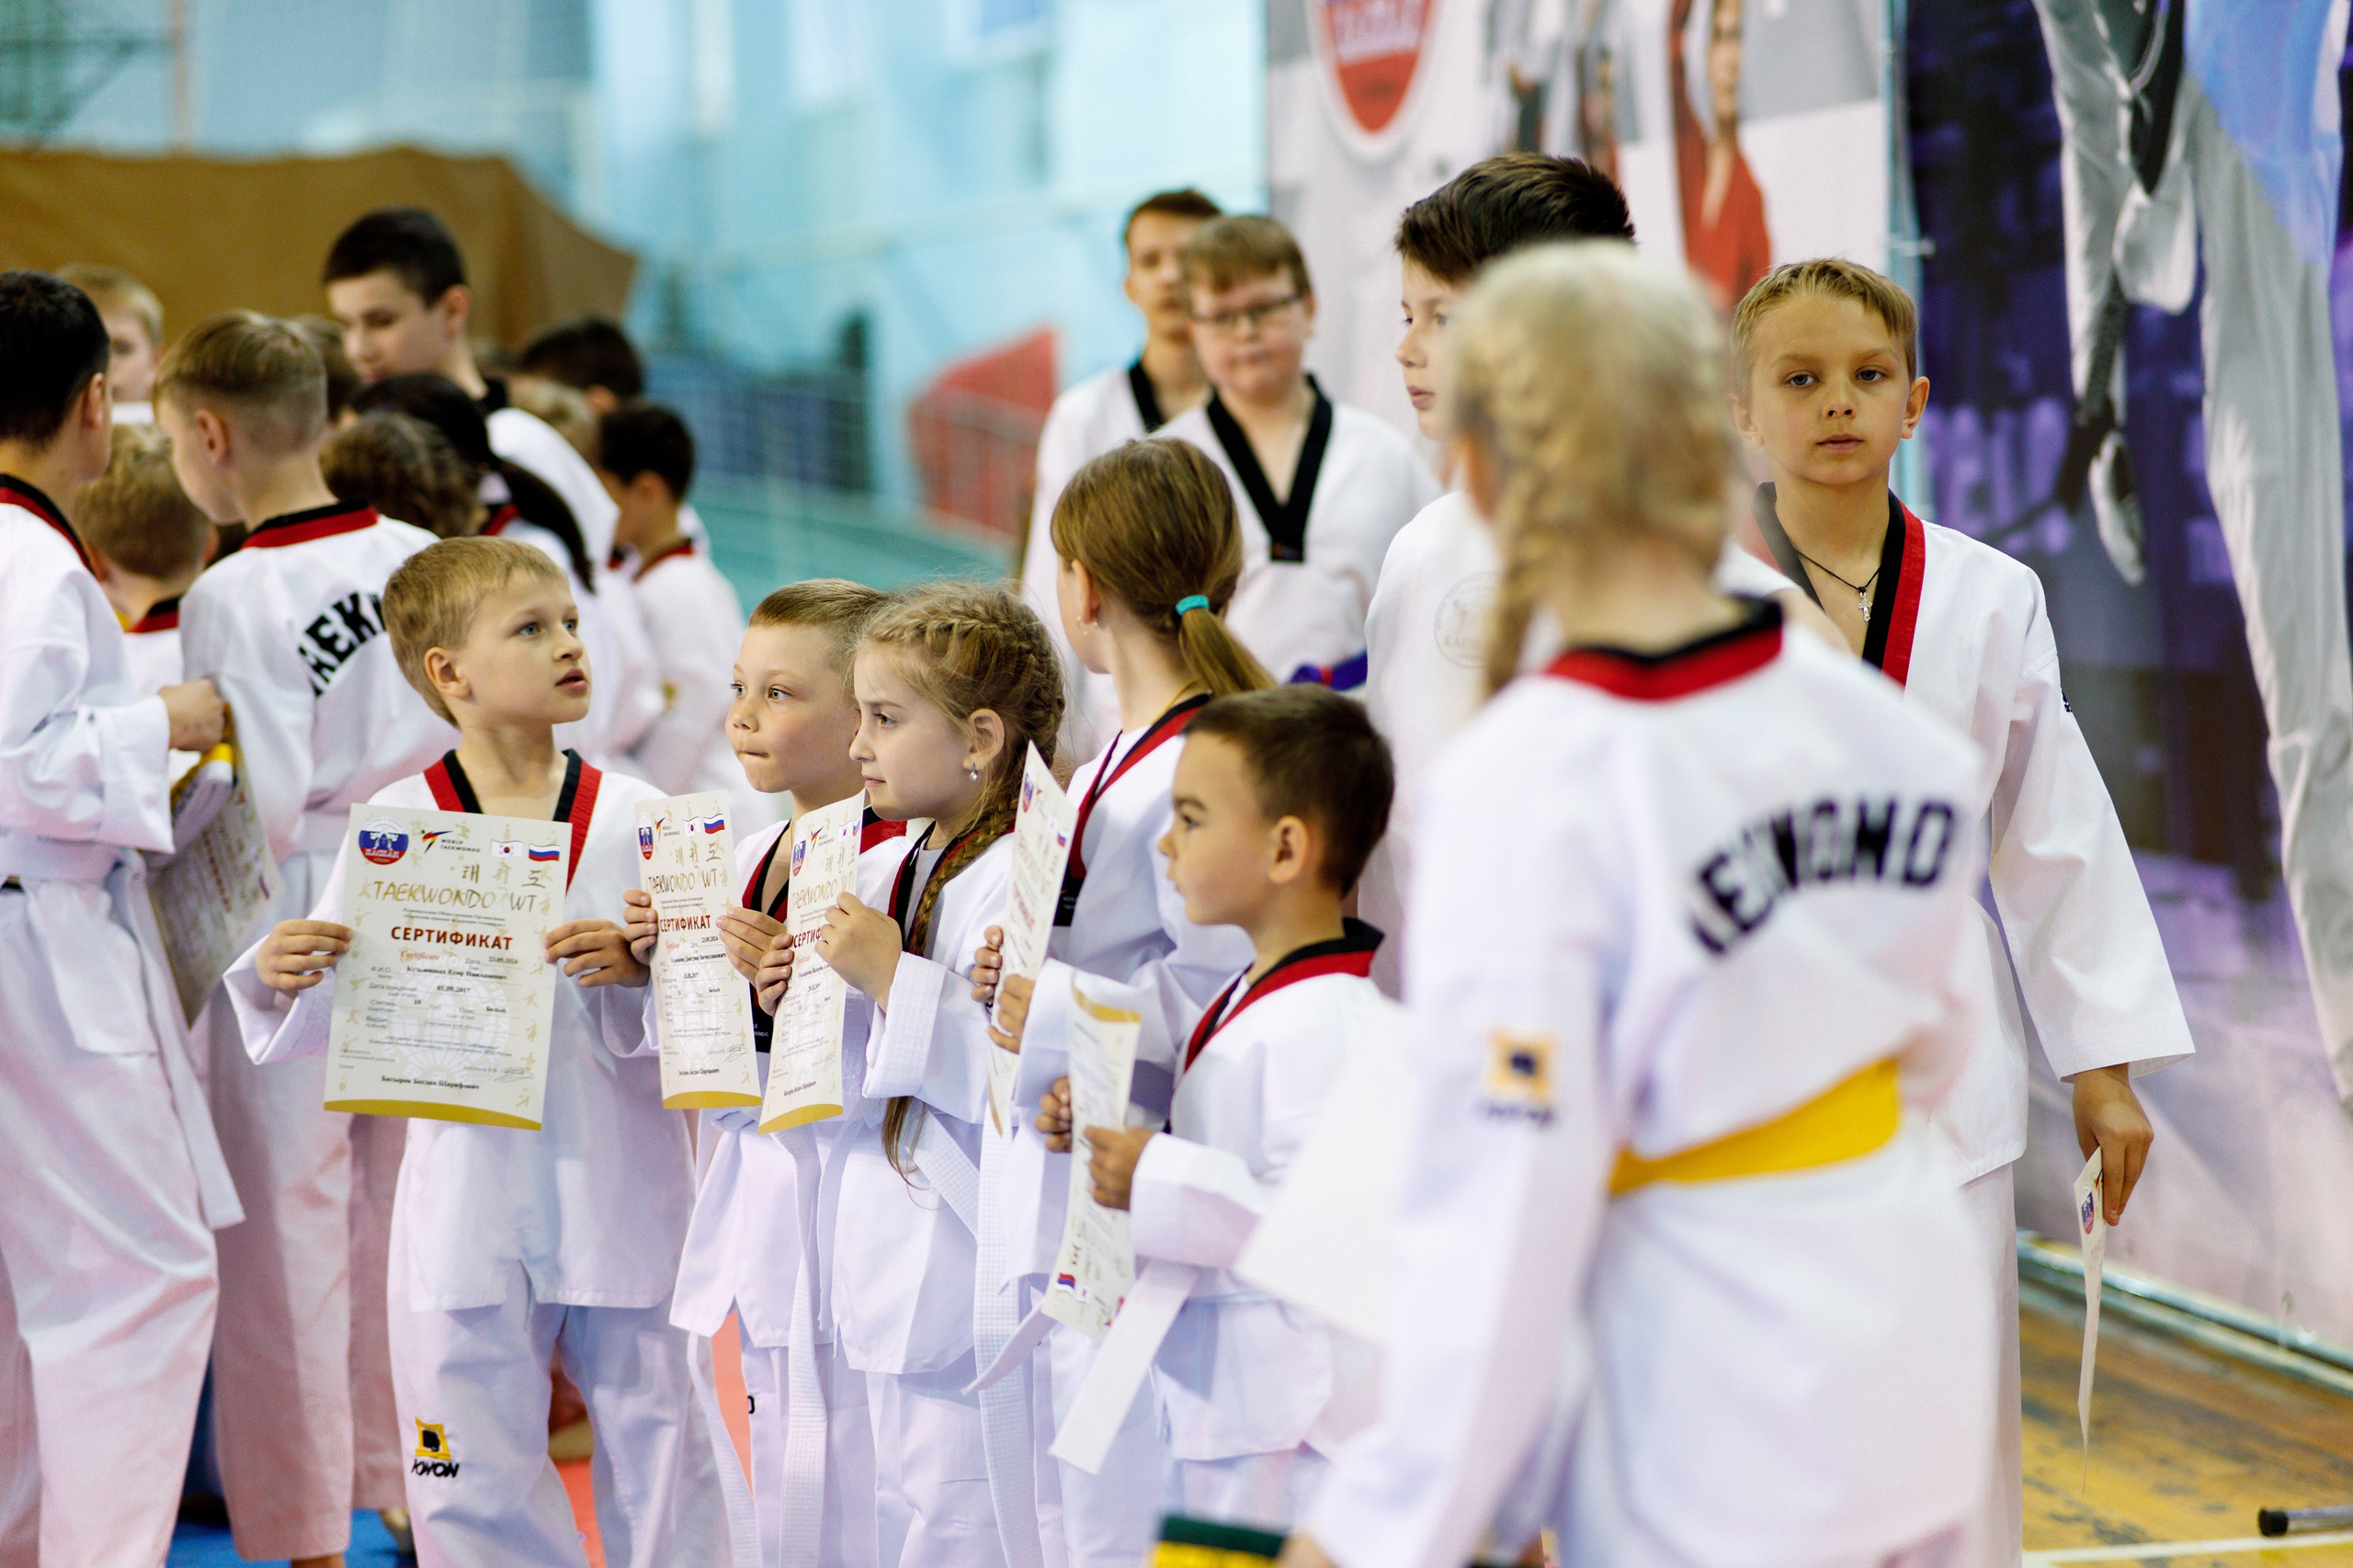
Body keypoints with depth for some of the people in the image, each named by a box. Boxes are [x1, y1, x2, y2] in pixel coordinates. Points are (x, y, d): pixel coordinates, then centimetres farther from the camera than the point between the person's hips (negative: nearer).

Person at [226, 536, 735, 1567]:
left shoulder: (633, 817, -1)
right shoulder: (397, 823, -2)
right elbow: (347, 1013, 5)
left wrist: (637, 971, -23)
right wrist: (280, 980, -16)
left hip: (620, 1189, 0)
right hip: (467, 1190, 0)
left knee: (659, 1454, 10)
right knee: (474, 1479, 7)